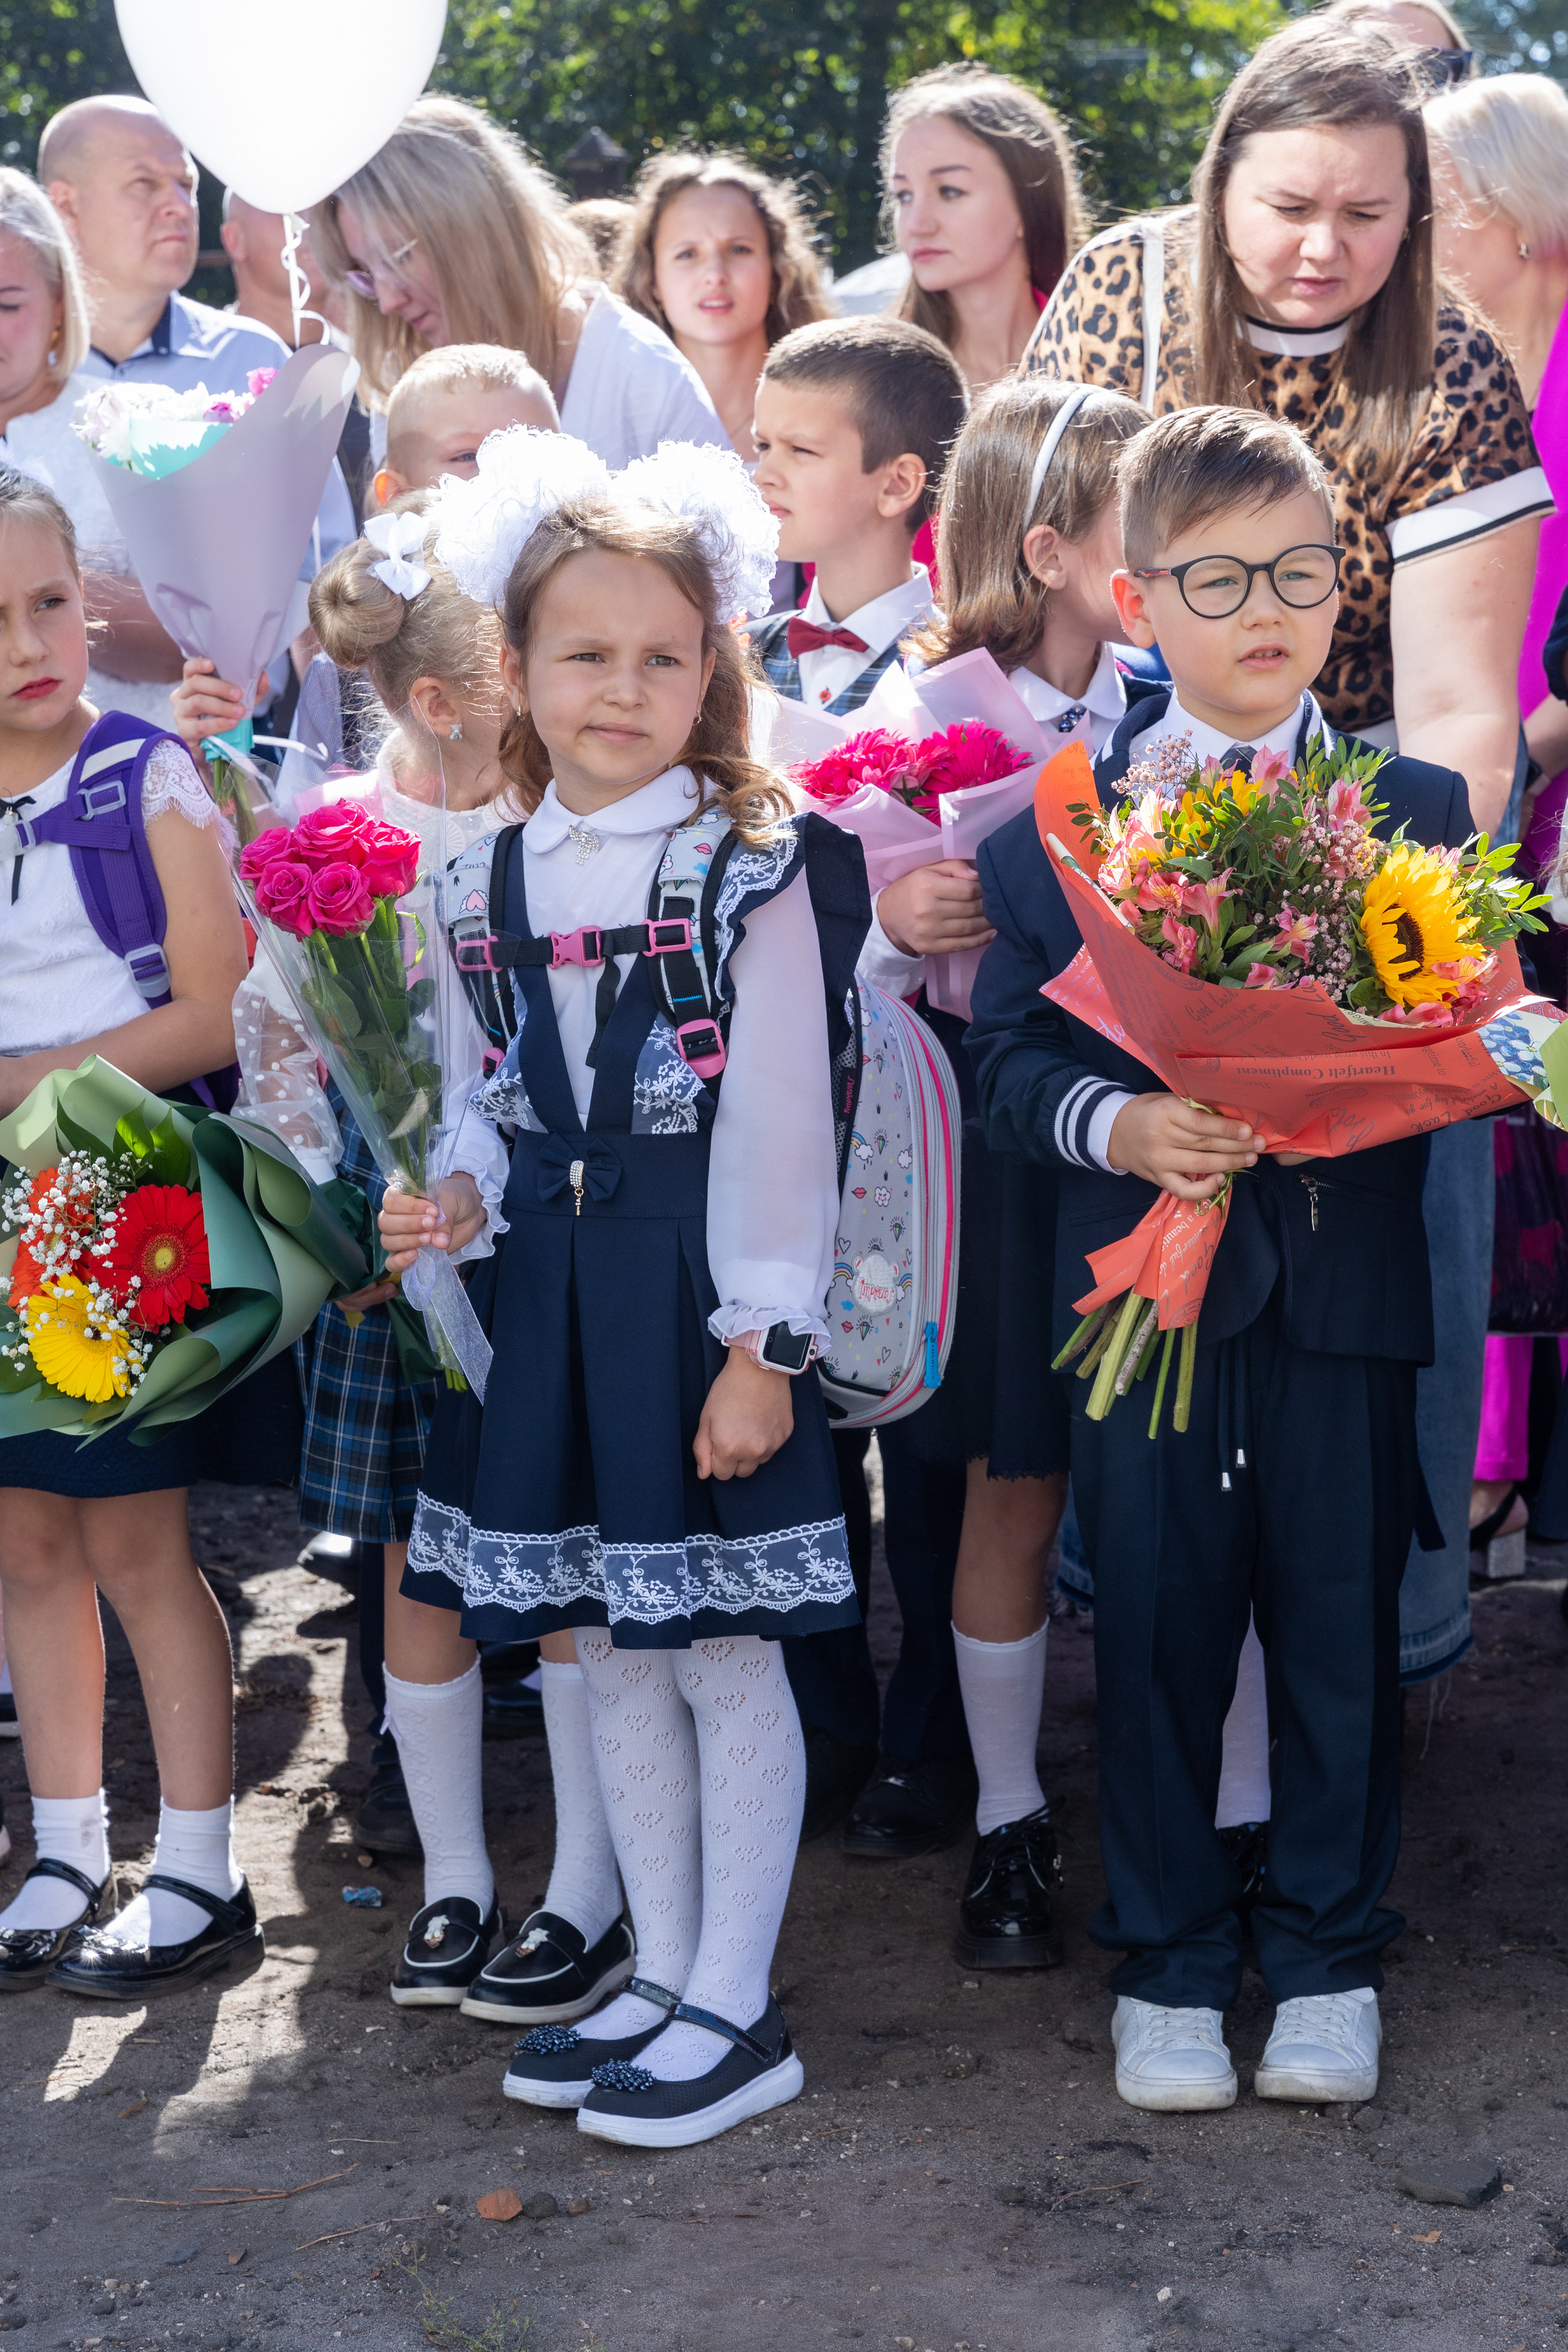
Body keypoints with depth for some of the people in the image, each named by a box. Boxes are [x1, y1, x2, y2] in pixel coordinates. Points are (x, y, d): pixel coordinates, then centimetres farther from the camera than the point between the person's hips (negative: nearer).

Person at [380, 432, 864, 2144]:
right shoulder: (502, 876, 7)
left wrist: (762, 1342, -14)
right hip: (552, 1294, 6)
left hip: (698, 1295, -6)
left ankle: (734, 2007, 13)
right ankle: (661, 1978, 26)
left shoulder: (756, 869, -8)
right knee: (608, 1651, 13)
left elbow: (779, 1122, -11)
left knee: (724, 1654, 2)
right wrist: (451, 1203, -4)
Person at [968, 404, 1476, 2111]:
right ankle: (1166, 1963, 22)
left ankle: (1328, 1956, 25)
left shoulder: (1418, 812, 4)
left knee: (1342, 1626, 8)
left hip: (1346, 1282, 1)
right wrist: (1116, 1126, -17)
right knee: (1156, 1629, 7)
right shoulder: (1056, 825, 2)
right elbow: (1010, 1049, 1)